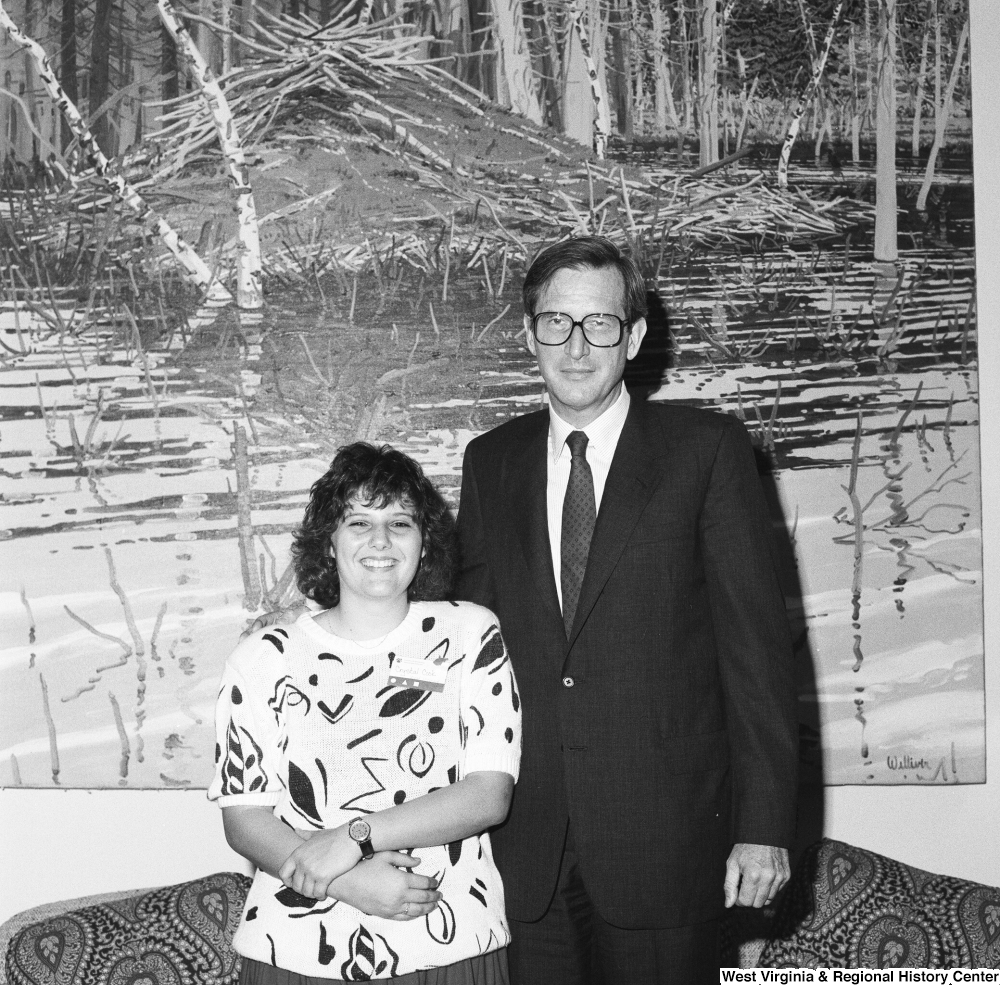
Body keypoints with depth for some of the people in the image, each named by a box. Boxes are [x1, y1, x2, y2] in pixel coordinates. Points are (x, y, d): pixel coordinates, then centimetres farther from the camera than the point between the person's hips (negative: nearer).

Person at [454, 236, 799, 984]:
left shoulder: (706, 449, -3)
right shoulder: (491, 461, 8)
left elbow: (756, 638, -5)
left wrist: (764, 824, -9)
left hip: (661, 836, -2)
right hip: (525, 840, 3)